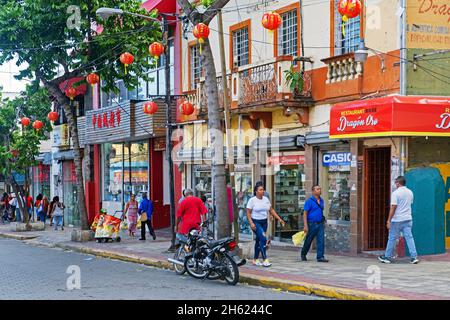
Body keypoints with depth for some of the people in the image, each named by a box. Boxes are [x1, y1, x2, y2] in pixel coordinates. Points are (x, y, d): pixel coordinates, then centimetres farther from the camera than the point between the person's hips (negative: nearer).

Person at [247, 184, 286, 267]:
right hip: (256, 223, -6)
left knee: (259, 240, 11)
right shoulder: (252, 200, -8)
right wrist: (251, 223, -20)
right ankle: (265, 260, -16)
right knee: (263, 239, -17)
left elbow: (271, 210, 12)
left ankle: (255, 260, 21)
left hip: (264, 222, 6)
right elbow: (248, 213, -9)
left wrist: (279, 219, 6)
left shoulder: (266, 199, 8)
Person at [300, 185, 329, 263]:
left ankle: (320, 257, -7)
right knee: (308, 241, 9)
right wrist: (305, 225, -18)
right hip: (312, 224, -5)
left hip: (320, 224, 5)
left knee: (321, 240, -8)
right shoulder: (309, 201, -9)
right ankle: (303, 254, 31)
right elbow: (305, 214, -11)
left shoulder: (321, 201, 10)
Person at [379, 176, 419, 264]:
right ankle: (414, 257, -2)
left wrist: (389, 221, -13)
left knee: (392, 238, 5)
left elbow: (393, 208, -15)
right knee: (409, 237, 4)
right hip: (408, 219, 5)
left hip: (397, 220, -5)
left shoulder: (396, 193, -13)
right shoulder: (410, 192, 7)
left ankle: (387, 257, 14)